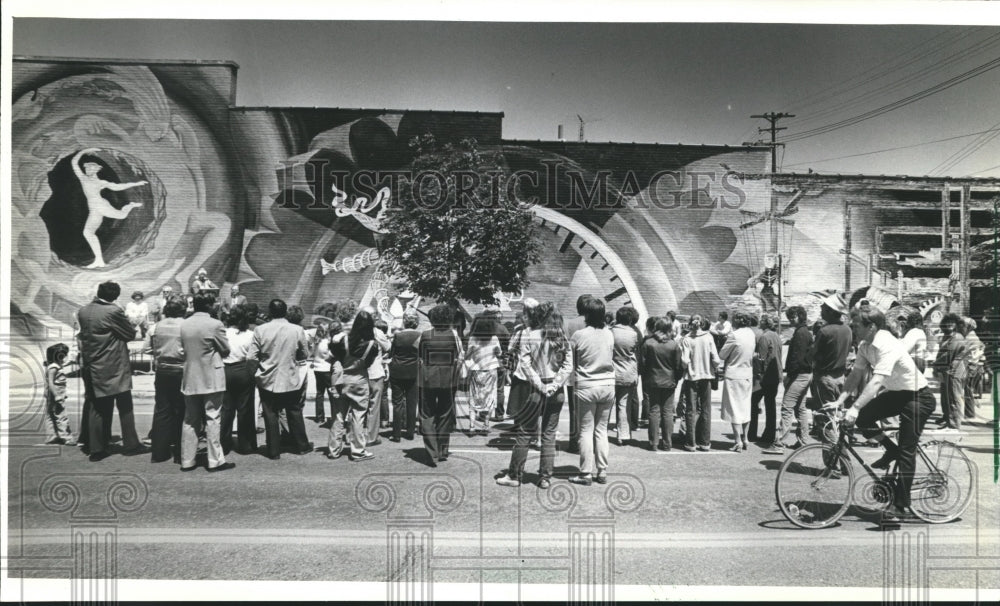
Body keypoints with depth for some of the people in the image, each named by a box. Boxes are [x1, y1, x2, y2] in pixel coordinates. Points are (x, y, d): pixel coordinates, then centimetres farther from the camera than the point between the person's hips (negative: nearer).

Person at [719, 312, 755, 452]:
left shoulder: (734, 335, -18)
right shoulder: (751, 334, 2)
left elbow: (722, 355, -12)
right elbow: (752, 353, 11)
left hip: (734, 375, -6)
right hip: (748, 374, 7)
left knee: (735, 409, 1)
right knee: (745, 408, 16)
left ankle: (738, 442, 2)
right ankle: (745, 439, 23)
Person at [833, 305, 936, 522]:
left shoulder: (888, 345, -31)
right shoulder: (865, 345, -4)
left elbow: (876, 381, -39)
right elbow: (855, 374, -3)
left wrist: (854, 408, -45)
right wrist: (839, 401, -14)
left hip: (917, 395, -8)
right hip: (896, 393, 8)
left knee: (907, 451, -7)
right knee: (863, 418, -12)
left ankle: (900, 504, 0)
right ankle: (891, 450, 12)